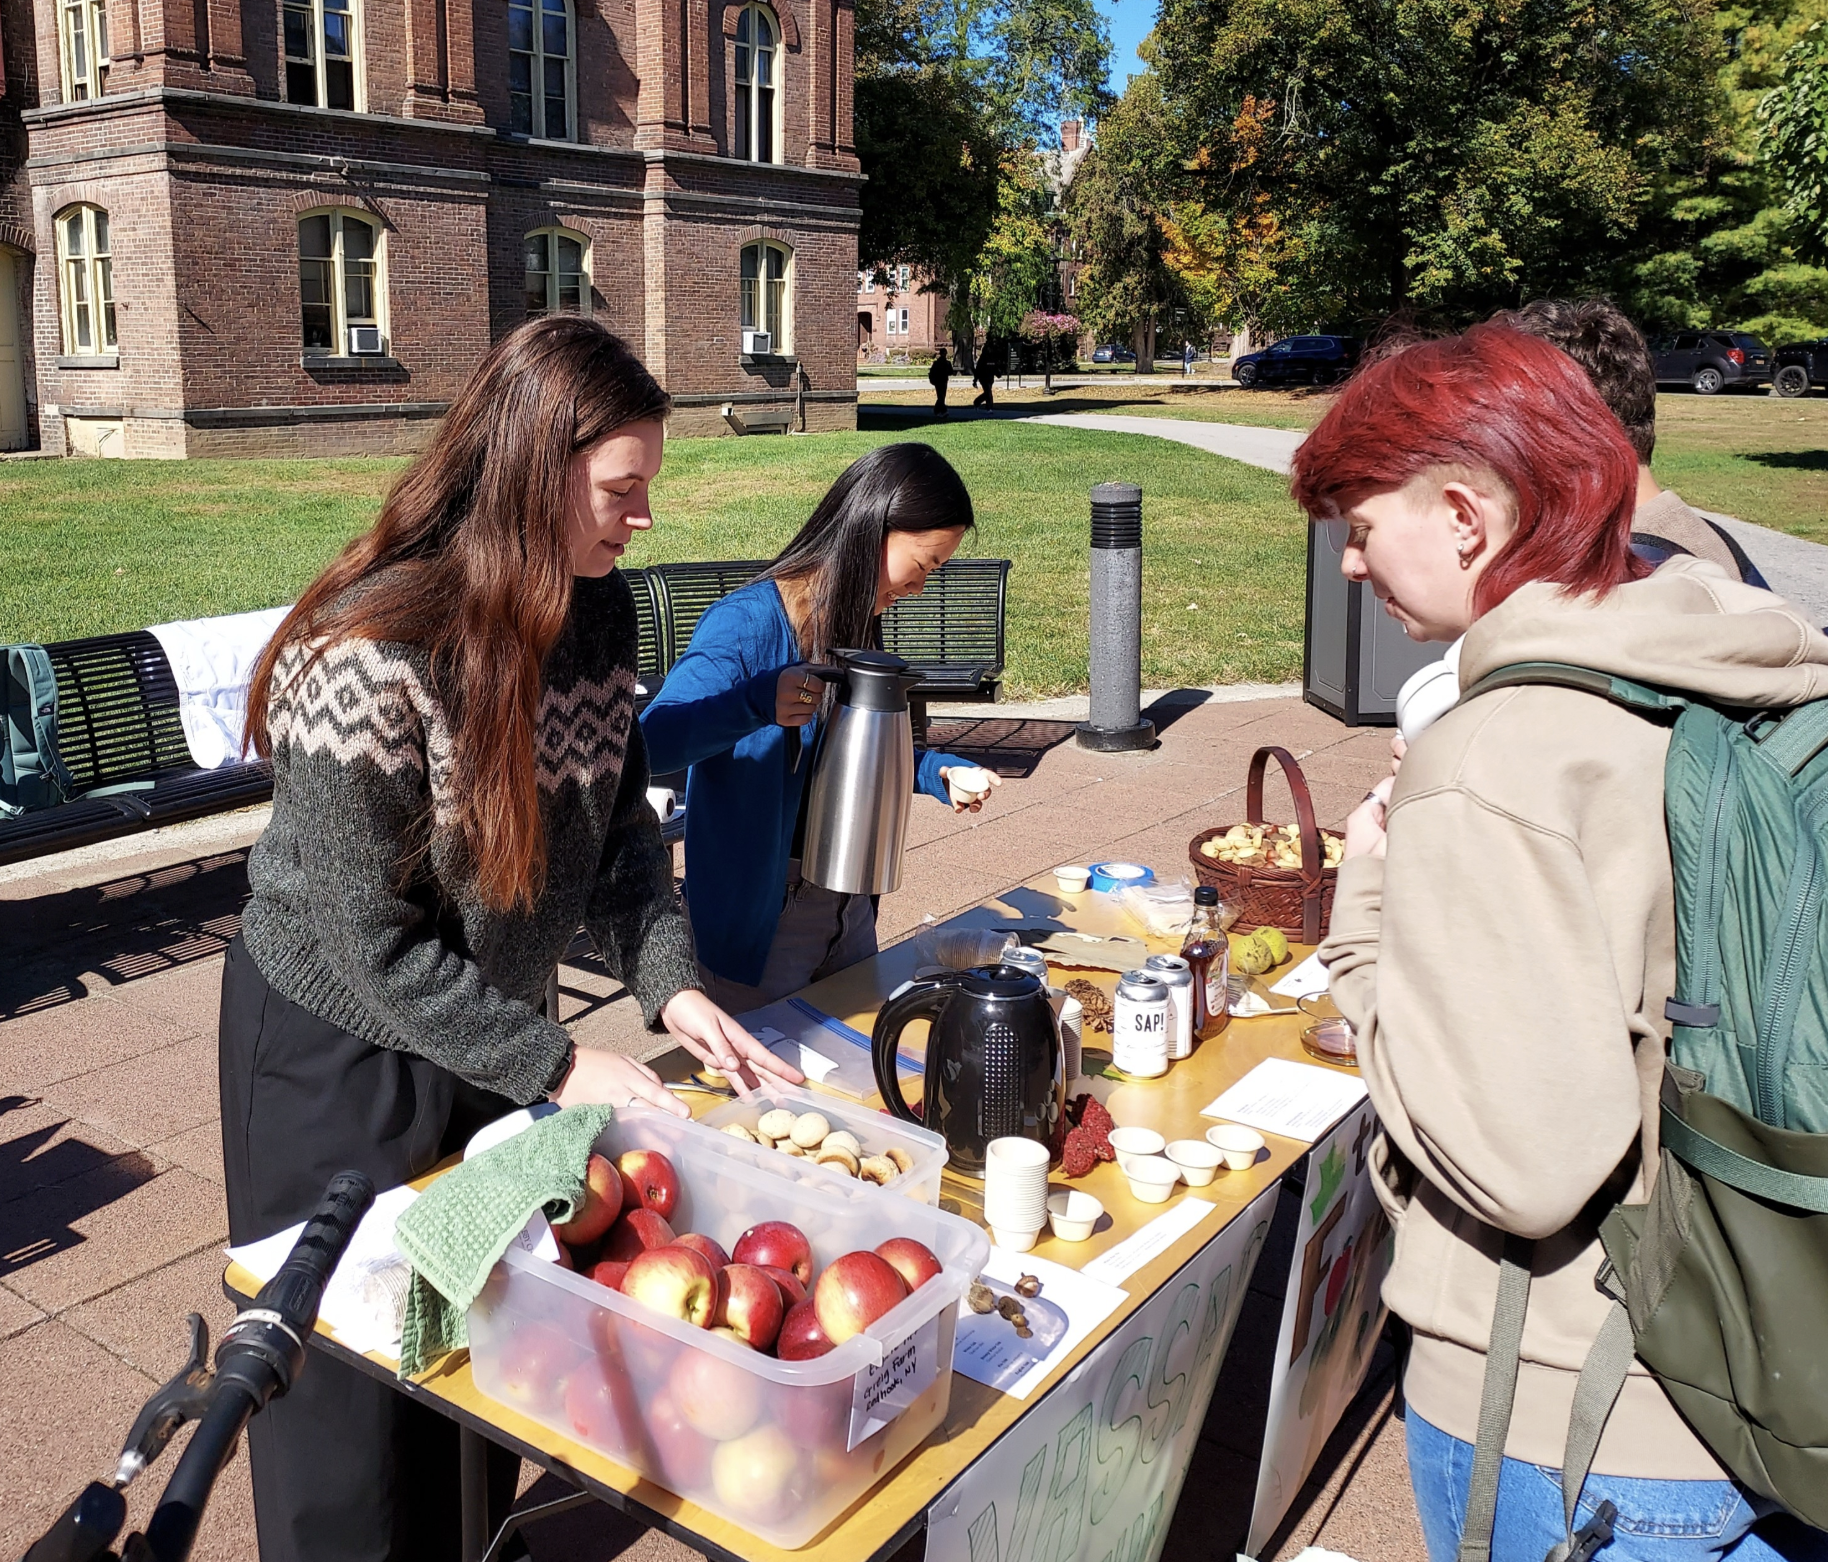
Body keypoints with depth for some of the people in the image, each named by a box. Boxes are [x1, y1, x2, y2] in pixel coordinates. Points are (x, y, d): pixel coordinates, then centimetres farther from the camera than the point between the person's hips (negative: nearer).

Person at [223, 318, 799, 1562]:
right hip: (341, 1053, -6)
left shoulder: (598, 610, -8)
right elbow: (374, 944, -25)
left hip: (489, 1029, 7)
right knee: (362, 1376, 13)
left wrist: (670, 983, -12)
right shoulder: (372, 655, -30)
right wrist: (557, 1068, -21)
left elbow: (621, 821, 1)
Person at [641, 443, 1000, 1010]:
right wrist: (756, 702, -44)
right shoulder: (746, 625, -21)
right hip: (757, 917, -8)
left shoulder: (853, 624, 5)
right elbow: (649, 745, -31)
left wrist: (937, 773, 2)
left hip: (848, 906, 8)